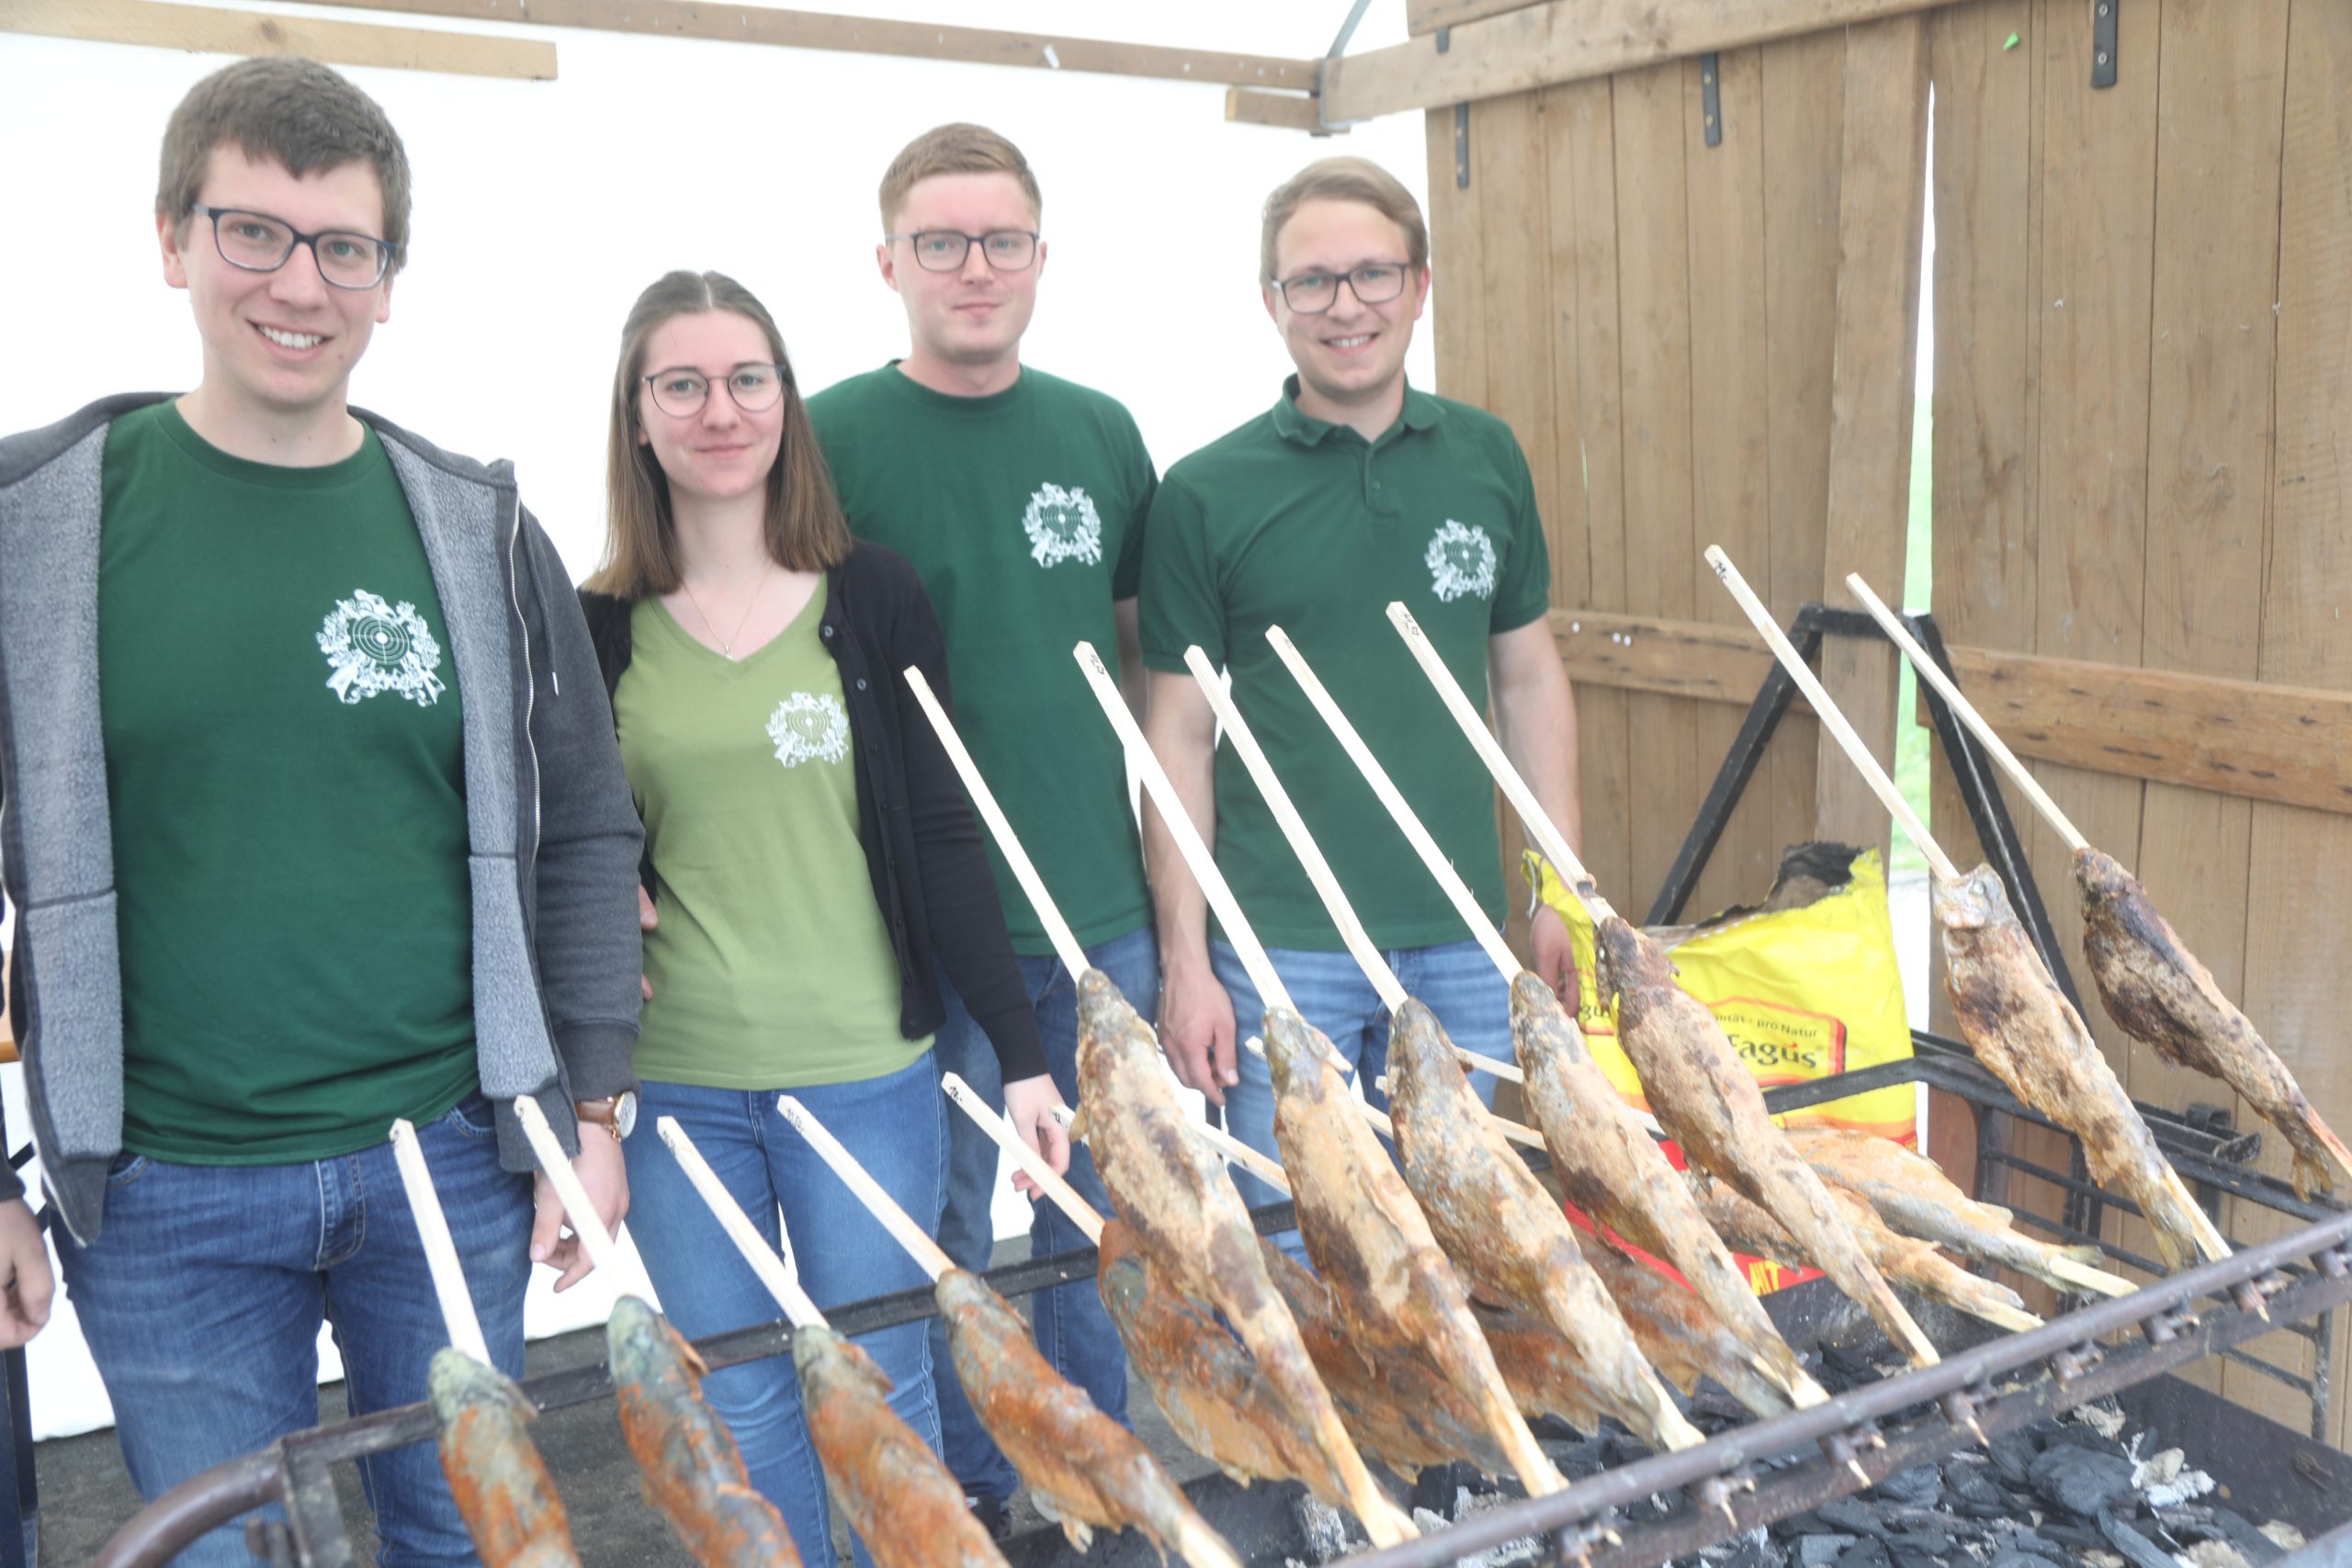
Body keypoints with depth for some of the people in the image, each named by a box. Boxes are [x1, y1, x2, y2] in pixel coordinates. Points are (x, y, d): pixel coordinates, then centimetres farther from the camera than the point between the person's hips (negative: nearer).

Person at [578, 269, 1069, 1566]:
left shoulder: (873, 599, -1)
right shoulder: (598, 629, 2)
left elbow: (942, 838, -1)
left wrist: (1021, 1051, -6)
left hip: (867, 1075, -1)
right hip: (674, 1083, 2)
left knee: (880, 1390, 11)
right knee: (739, 1406, 13)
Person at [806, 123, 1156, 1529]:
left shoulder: (1102, 434, 5)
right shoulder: (831, 441, -7)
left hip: (1108, 913, 4)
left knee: (1101, 1229, 17)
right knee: (942, 1250, 11)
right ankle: (970, 1503, 32)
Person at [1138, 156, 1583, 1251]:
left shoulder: (1487, 459, 4)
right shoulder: (1207, 493, -5)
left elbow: (1529, 678, 11)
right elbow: (1181, 734, -3)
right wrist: (1186, 959, -6)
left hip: (1459, 946, 3)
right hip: (1282, 947, -3)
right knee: (1292, 1252, 8)